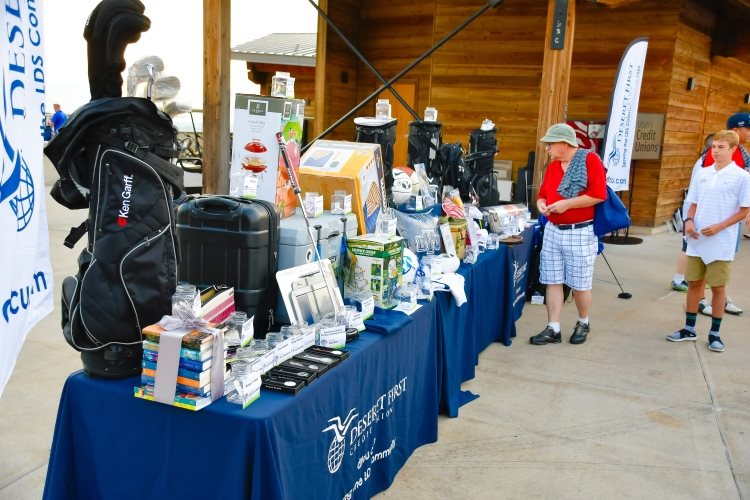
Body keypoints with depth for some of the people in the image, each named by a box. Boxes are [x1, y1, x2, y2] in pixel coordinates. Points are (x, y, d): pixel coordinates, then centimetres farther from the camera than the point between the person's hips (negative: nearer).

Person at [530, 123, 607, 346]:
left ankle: (583, 324, 27)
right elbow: (543, 194, 17)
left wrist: (567, 204, -20)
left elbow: (598, 194, -17)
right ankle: (553, 329, 10)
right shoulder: (552, 167, 11)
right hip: (552, 231, 6)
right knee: (552, 281, 4)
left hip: (580, 233, -6)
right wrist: (541, 204, -6)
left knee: (580, 284, 5)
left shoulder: (590, 161, -9)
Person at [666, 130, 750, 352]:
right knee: (694, 283, 10)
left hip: (721, 243, -4)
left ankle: (714, 333, 16)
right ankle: (689, 328, 20)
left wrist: (719, 227, -17)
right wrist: (689, 221, -7)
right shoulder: (701, 174, 6)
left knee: (718, 286, 5)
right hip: (697, 240, 4)